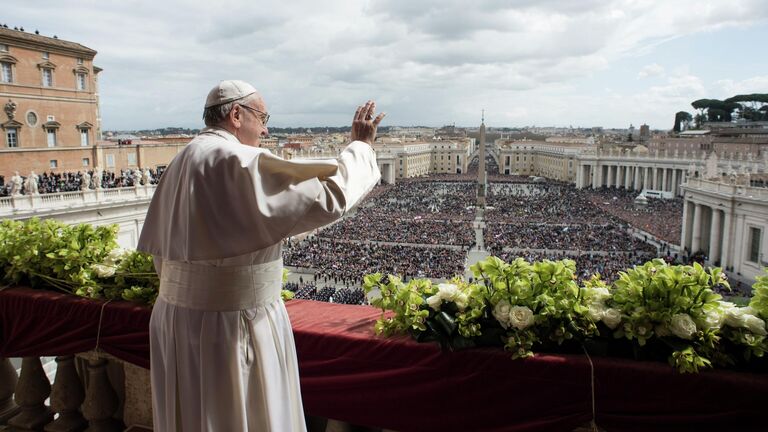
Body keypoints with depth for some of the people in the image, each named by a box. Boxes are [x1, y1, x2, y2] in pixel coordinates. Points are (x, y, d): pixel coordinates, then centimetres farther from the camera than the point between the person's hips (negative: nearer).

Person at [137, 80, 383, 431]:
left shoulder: (182, 163, 8)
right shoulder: (241, 163, -19)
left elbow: (160, 250, 12)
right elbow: (328, 196, -22)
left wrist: (187, 303, 21)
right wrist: (361, 146, -7)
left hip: (178, 319, 9)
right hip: (231, 323, -8)